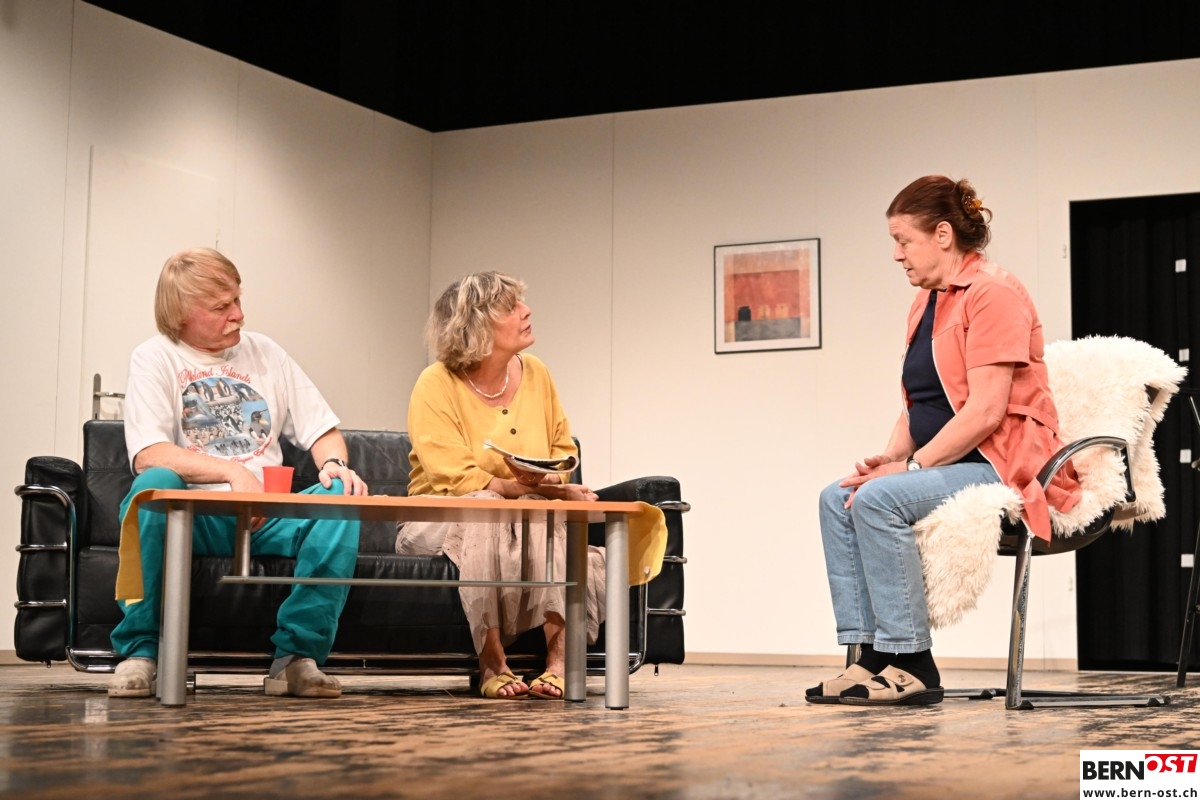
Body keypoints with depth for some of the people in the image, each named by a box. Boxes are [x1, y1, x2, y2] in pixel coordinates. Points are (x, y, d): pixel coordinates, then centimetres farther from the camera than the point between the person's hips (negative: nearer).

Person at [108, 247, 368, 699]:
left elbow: (322, 429, 16)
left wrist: (334, 464, -8)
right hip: (193, 514, -3)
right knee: (154, 485, -36)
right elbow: (148, 456, -12)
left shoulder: (264, 353, 17)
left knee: (340, 497, -24)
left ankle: (298, 654, -22)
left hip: (265, 516, 4)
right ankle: (140, 650, -23)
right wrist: (233, 472, -23)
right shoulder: (154, 359, 3)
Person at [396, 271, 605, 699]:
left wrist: (556, 485, -11)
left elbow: (564, 452, 13)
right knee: (484, 513, -37)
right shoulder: (436, 385, -11)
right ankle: (491, 663, -33)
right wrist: (526, 487, -27)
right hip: (437, 523, -4)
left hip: (523, 520, 4)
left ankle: (560, 657, -35)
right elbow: (457, 482, -20)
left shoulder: (536, 374, 5)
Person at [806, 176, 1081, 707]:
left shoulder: (994, 294, -12)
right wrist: (890, 457, -2)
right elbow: (918, 404, 17)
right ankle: (870, 655, -13)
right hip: (949, 466, 9)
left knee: (878, 498, -28)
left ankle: (910, 666, -23)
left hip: (1005, 465, -9)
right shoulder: (925, 303, 16)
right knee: (837, 498, -7)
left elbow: (985, 410, -21)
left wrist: (911, 466, -19)